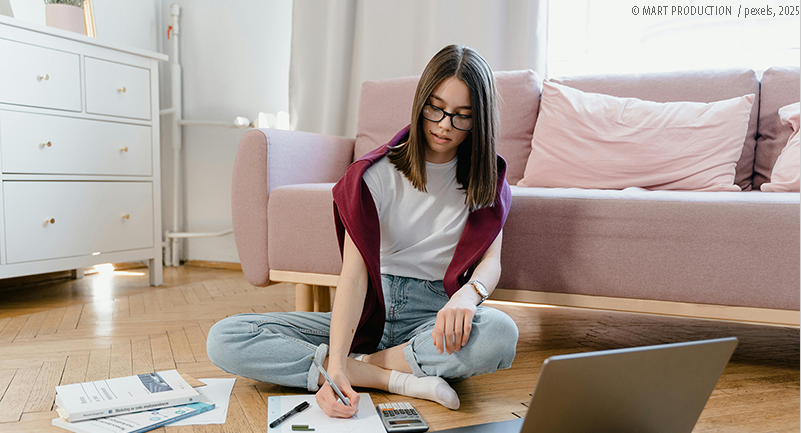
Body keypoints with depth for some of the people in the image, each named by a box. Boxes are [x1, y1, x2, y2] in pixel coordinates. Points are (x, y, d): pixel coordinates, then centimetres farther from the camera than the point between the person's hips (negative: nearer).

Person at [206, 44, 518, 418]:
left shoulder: (486, 179, 3)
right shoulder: (377, 173, -5)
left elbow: (491, 259, -6)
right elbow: (354, 275, -15)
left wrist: (468, 293, -32)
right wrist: (336, 363, -29)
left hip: (433, 318, 0)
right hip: (369, 313, 1)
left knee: (500, 333, -37)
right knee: (224, 340, -18)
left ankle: (363, 363, -18)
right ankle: (394, 379, -23)